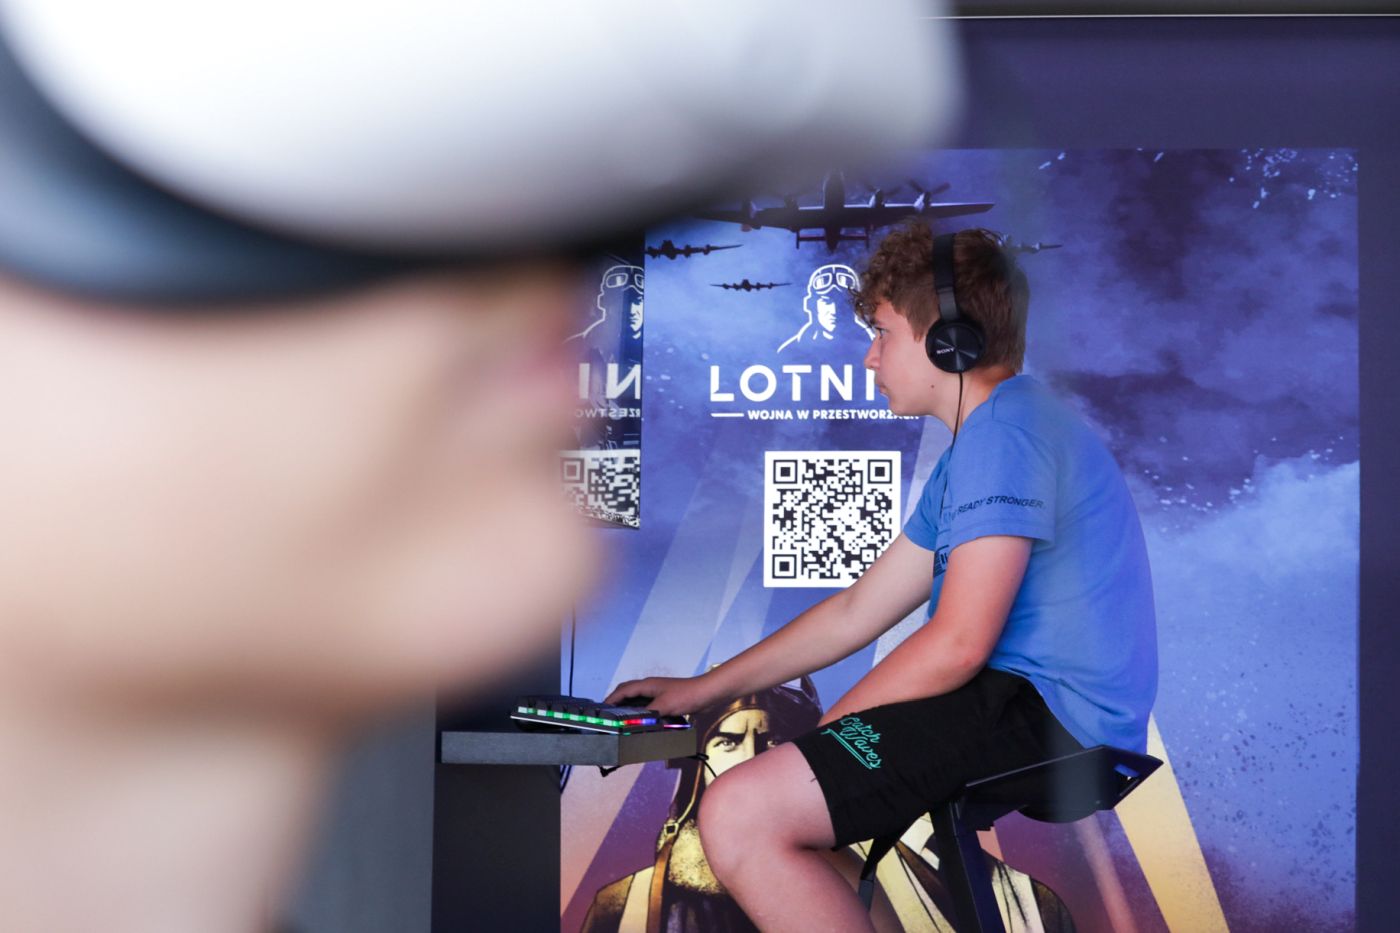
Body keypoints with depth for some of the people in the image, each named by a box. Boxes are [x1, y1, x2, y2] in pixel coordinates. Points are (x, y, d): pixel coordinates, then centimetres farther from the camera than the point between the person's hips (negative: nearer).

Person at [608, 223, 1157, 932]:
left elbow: (958, 645, -20)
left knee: (740, 815, -24)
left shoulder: (1006, 430, -13)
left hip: (1043, 712, -11)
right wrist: (703, 689, 21)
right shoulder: (976, 445, 22)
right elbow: (858, 610, 21)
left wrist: (823, 731, -8)